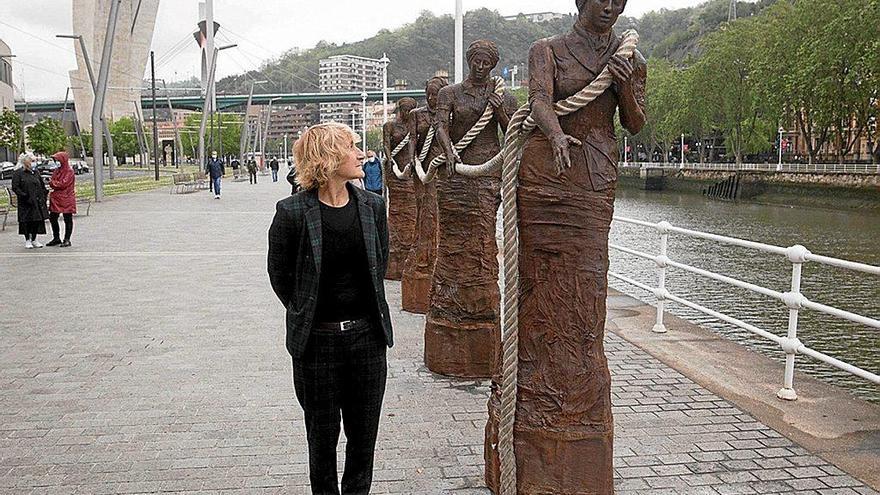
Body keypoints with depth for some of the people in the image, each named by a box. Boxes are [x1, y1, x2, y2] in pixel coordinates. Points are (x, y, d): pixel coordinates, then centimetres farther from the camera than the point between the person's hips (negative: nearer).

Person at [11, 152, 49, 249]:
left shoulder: (35, 172, 13)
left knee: (38, 220, 5)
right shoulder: (18, 173, -5)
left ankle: (34, 239, 17)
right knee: (26, 220, -2)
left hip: (37, 201, 5)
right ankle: (27, 240, 9)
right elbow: (15, 188, -10)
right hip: (26, 203, -5)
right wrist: (25, 196, -18)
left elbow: (42, 185, 19)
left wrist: (43, 196, 8)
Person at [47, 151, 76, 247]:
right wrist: (51, 183, -7)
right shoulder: (57, 170, 14)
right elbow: (54, 183, 15)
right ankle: (56, 238, 21)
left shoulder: (69, 171, -10)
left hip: (66, 198, -8)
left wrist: (51, 182, -6)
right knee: (52, 218, 10)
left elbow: (63, 184, -17)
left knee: (67, 219, 1)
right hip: (56, 198, 8)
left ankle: (67, 240, 7)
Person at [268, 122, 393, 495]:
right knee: (322, 437, 12)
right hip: (316, 340, -3)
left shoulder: (372, 206, 1)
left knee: (364, 435, 13)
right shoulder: (292, 212, -12)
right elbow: (279, 275, -1)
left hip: (366, 336, 3)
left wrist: (369, 315, 10)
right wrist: (305, 317, 3)